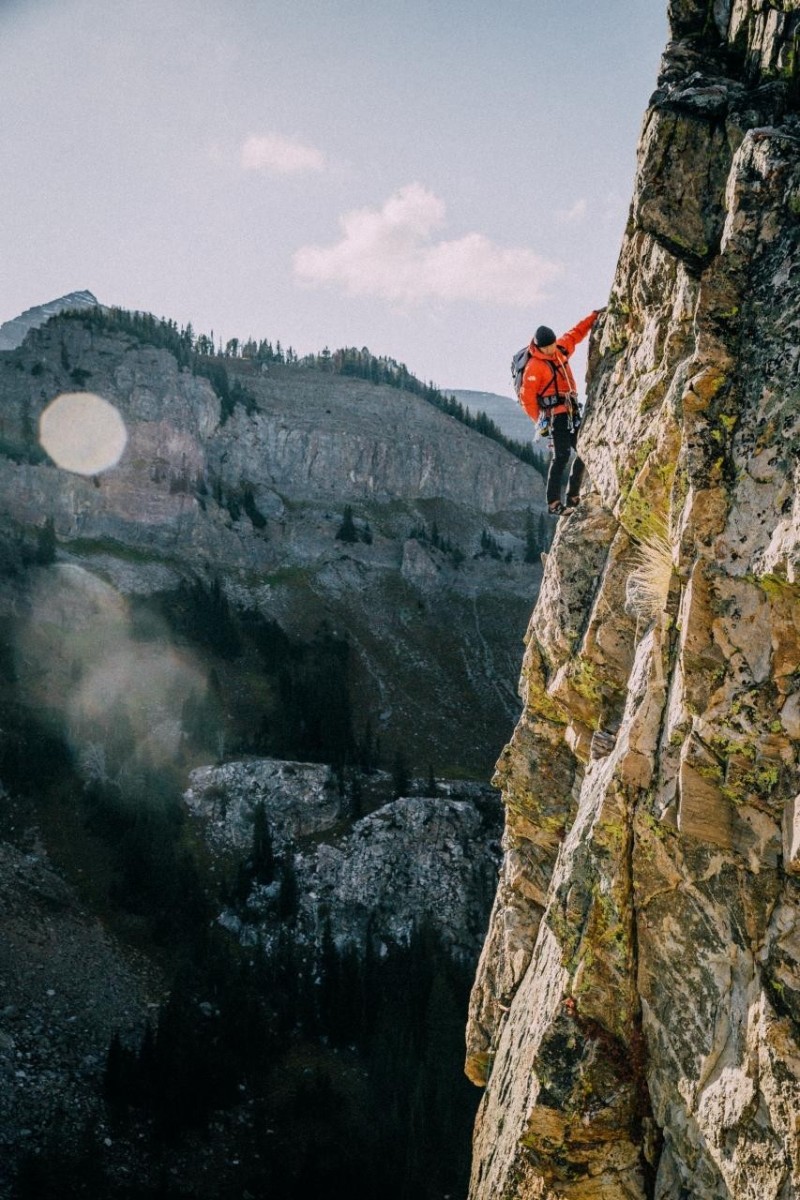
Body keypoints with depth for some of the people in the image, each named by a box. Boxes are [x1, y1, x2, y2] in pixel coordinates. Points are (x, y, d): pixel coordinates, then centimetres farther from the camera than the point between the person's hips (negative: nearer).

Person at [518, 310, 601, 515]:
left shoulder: (561, 349, 6)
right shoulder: (534, 366, -15)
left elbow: (575, 333, 24)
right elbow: (527, 397, -14)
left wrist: (594, 316, 22)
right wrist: (539, 420, -13)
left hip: (572, 412, 8)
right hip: (556, 415, -8)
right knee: (561, 456, -15)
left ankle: (573, 498, 13)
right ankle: (554, 504, -16)